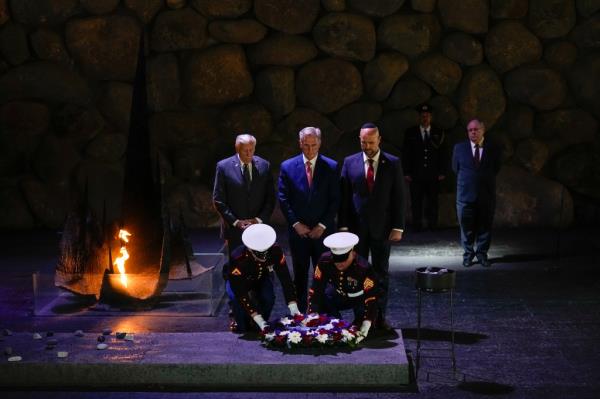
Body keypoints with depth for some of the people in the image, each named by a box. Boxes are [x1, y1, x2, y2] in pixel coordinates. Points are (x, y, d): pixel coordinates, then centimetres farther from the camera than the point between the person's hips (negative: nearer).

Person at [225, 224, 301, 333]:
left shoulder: (275, 250, -33)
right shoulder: (238, 259, -41)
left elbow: (285, 278, -28)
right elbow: (241, 293, -41)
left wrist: (293, 307, -37)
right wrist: (259, 320, -46)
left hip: (262, 279, 3)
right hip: (239, 282, -2)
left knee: (268, 299, -26)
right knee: (239, 300, -32)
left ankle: (260, 328, 0)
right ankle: (242, 328, -4)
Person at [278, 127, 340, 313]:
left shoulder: (331, 167, 0)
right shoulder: (287, 166, 1)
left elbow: (335, 200, -1)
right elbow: (283, 199, 1)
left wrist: (323, 225, -8)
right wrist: (296, 224, -6)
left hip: (323, 231, 0)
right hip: (298, 231, 1)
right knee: (300, 276, 7)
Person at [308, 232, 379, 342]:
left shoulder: (363, 267, -35)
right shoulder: (325, 261, -27)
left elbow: (371, 297, -39)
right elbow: (315, 290, -24)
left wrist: (366, 324, -51)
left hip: (358, 298, -3)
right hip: (338, 297, 3)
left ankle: (357, 325, 5)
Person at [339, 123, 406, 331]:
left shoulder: (393, 163, -1)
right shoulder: (350, 162, 2)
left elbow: (399, 197, -1)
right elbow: (344, 196, 2)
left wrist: (398, 227, -6)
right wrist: (343, 225, -4)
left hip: (382, 228, -1)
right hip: (357, 227, 1)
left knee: (381, 274, 6)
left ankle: (380, 316, 13)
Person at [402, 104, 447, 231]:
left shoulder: (438, 133, 9)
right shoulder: (410, 133, 6)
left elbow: (442, 154, 9)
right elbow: (406, 154, 5)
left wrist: (442, 172, 0)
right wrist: (407, 173, -3)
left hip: (433, 176, 1)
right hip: (416, 175, 0)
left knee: (432, 201, 2)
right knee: (416, 201, 0)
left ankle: (432, 225, 8)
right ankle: (417, 225, 5)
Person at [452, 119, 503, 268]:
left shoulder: (494, 149, 0)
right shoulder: (459, 148, 2)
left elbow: (496, 169, 10)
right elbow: (456, 169, 12)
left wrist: (485, 180, 10)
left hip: (486, 195, 0)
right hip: (465, 194, 0)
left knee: (485, 226, 7)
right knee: (467, 226, 6)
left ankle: (482, 254, 19)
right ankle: (468, 254, 18)